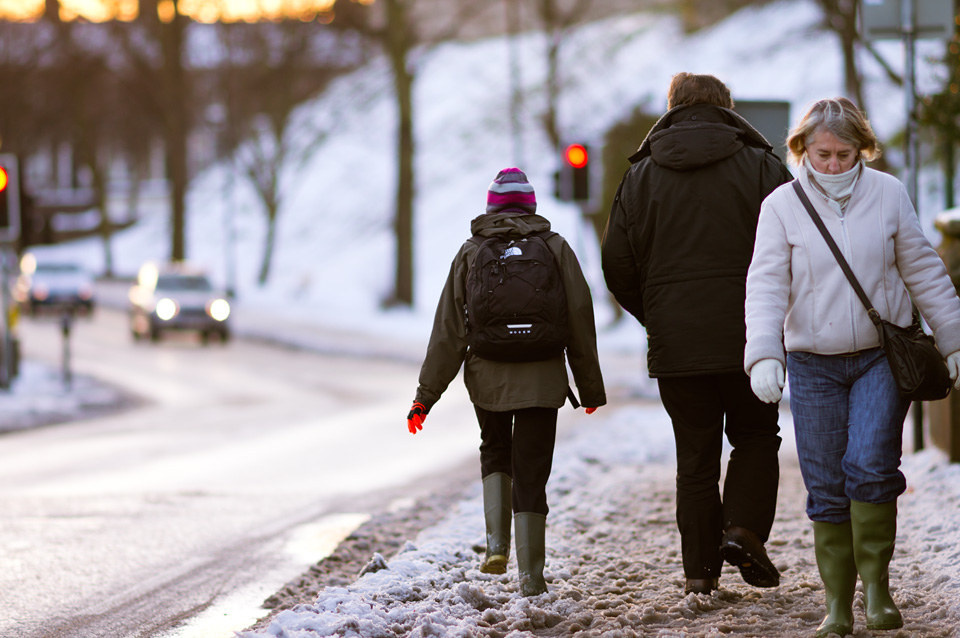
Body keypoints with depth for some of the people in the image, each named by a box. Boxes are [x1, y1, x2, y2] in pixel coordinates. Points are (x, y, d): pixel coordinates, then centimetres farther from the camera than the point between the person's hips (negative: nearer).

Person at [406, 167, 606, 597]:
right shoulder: (555, 248, 0)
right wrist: (590, 387, 11)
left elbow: (448, 331, -1)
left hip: (487, 377, 1)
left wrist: (426, 395, 2)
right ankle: (530, 575, 1)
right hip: (541, 381, -1)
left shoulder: (471, 253, 1)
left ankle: (496, 543, 7)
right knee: (531, 474, 4)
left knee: (495, 453, 25)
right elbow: (580, 323, 2)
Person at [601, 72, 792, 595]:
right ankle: (743, 530, -4)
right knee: (755, 436, 16)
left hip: (675, 345, 1)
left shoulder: (641, 176, 5)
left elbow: (617, 265, 4)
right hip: (749, 338, -1)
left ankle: (700, 568, 6)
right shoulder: (762, 168, 0)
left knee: (695, 454, 8)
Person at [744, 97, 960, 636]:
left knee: (871, 465, -18)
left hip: (882, 357, -1)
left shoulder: (888, 194, 1)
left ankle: (878, 585, -5)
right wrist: (764, 354, -21)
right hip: (813, 364, 1)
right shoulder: (782, 206, -2)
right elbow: (766, 285, -7)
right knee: (827, 487, 1)